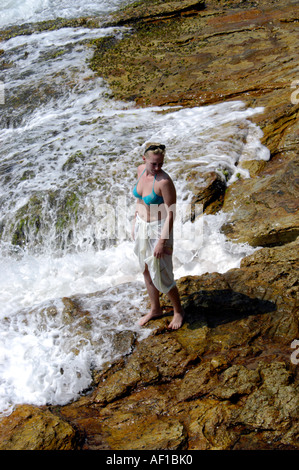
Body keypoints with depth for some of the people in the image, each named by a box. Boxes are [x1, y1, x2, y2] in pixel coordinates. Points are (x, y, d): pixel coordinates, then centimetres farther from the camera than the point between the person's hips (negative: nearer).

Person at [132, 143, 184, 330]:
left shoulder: (164, 181, -25)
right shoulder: (141, 170, -3)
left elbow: (171, 213, -21)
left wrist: (162, 242, -21)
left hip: (158, 229, -7)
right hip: (141, 226, 7)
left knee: (161, 275, 2)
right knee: (146, 271, 19)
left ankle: (178, 311, 27)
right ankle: (155, 309, 39)